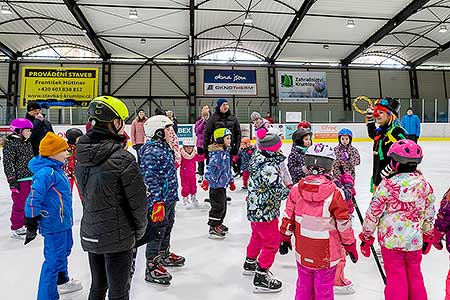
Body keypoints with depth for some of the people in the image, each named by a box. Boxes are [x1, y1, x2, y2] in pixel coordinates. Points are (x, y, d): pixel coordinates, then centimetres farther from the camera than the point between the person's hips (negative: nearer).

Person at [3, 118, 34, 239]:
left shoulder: (28, 143, 13)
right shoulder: (10, 144, -11)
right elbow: (8, 163, -14)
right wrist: (12, 181, -17)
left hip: (30, 178, 8)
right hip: (19, 180, -8)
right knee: (20, 204, -1)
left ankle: (24, 225, 31)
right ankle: (16, 229, 12)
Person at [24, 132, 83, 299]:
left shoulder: (55, 169, 7)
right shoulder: (46, 172, -24)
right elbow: (34, 197, -26)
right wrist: (31, 224, -21)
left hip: (63, 221, 11)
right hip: (53, 224, -11)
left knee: (64, 250, 27)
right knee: (54, 259, -1)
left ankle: (61, 281, 49)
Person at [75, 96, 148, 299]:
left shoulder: (82, 155, -2)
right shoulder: (122, 158, -23)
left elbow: (85, 194, 8)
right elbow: (137, 200, -17)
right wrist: (140, 229, 0)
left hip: (90, 234, 7)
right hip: (117, 237, -7)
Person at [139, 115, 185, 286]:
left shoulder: (165, 147, 11)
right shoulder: (152, 151, -20)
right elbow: (149, 178, -25)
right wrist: (157, 202, -26)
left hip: (169, 198, 10)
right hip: (158, 201, -10)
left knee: (167, 227, 24)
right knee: (156, 232, 1)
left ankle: (164, 255, 44)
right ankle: (152, 267, 16)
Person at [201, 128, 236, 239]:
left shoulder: (226, 151, 13)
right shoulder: (217, 153, -17)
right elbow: (211, 167, -28)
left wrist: (231, 181, 26)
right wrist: (206, 180, -37)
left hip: (222, 184, 10)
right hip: (216, 184, -10)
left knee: (223, 206, 18)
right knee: (218, 207, -4)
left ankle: (218, 224, 35)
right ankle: (213, 229, 8)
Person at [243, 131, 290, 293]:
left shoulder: (258, 157, 0)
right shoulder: (269, 167, -28)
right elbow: (279, 191, -26)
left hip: (255, 208, 10)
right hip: (265, 212, -10)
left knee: (257, 236, 28)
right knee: (272, 243, 5)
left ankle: (250, 264, 48)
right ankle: (261, 277, 15)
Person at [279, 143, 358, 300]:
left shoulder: (296, 189, -8)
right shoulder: (335, 193, -17)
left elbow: (288, 217, -1)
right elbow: (344, 225, -9)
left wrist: (285, 238, 12)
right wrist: (351, 247, 6)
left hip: (302, 252, 3)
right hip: (326, 254, -3)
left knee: (304, 287, 21)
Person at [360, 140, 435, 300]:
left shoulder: (387, 184, -16)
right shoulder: (425, 185, -3)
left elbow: (373, 212, -12)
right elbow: (429, 215, 7)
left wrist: (366, 237, 0)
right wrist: (427, 235, 24)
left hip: (390, 239, -4)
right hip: (414, 240, 4)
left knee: (395, 277, 8)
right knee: (414, 275, 22)